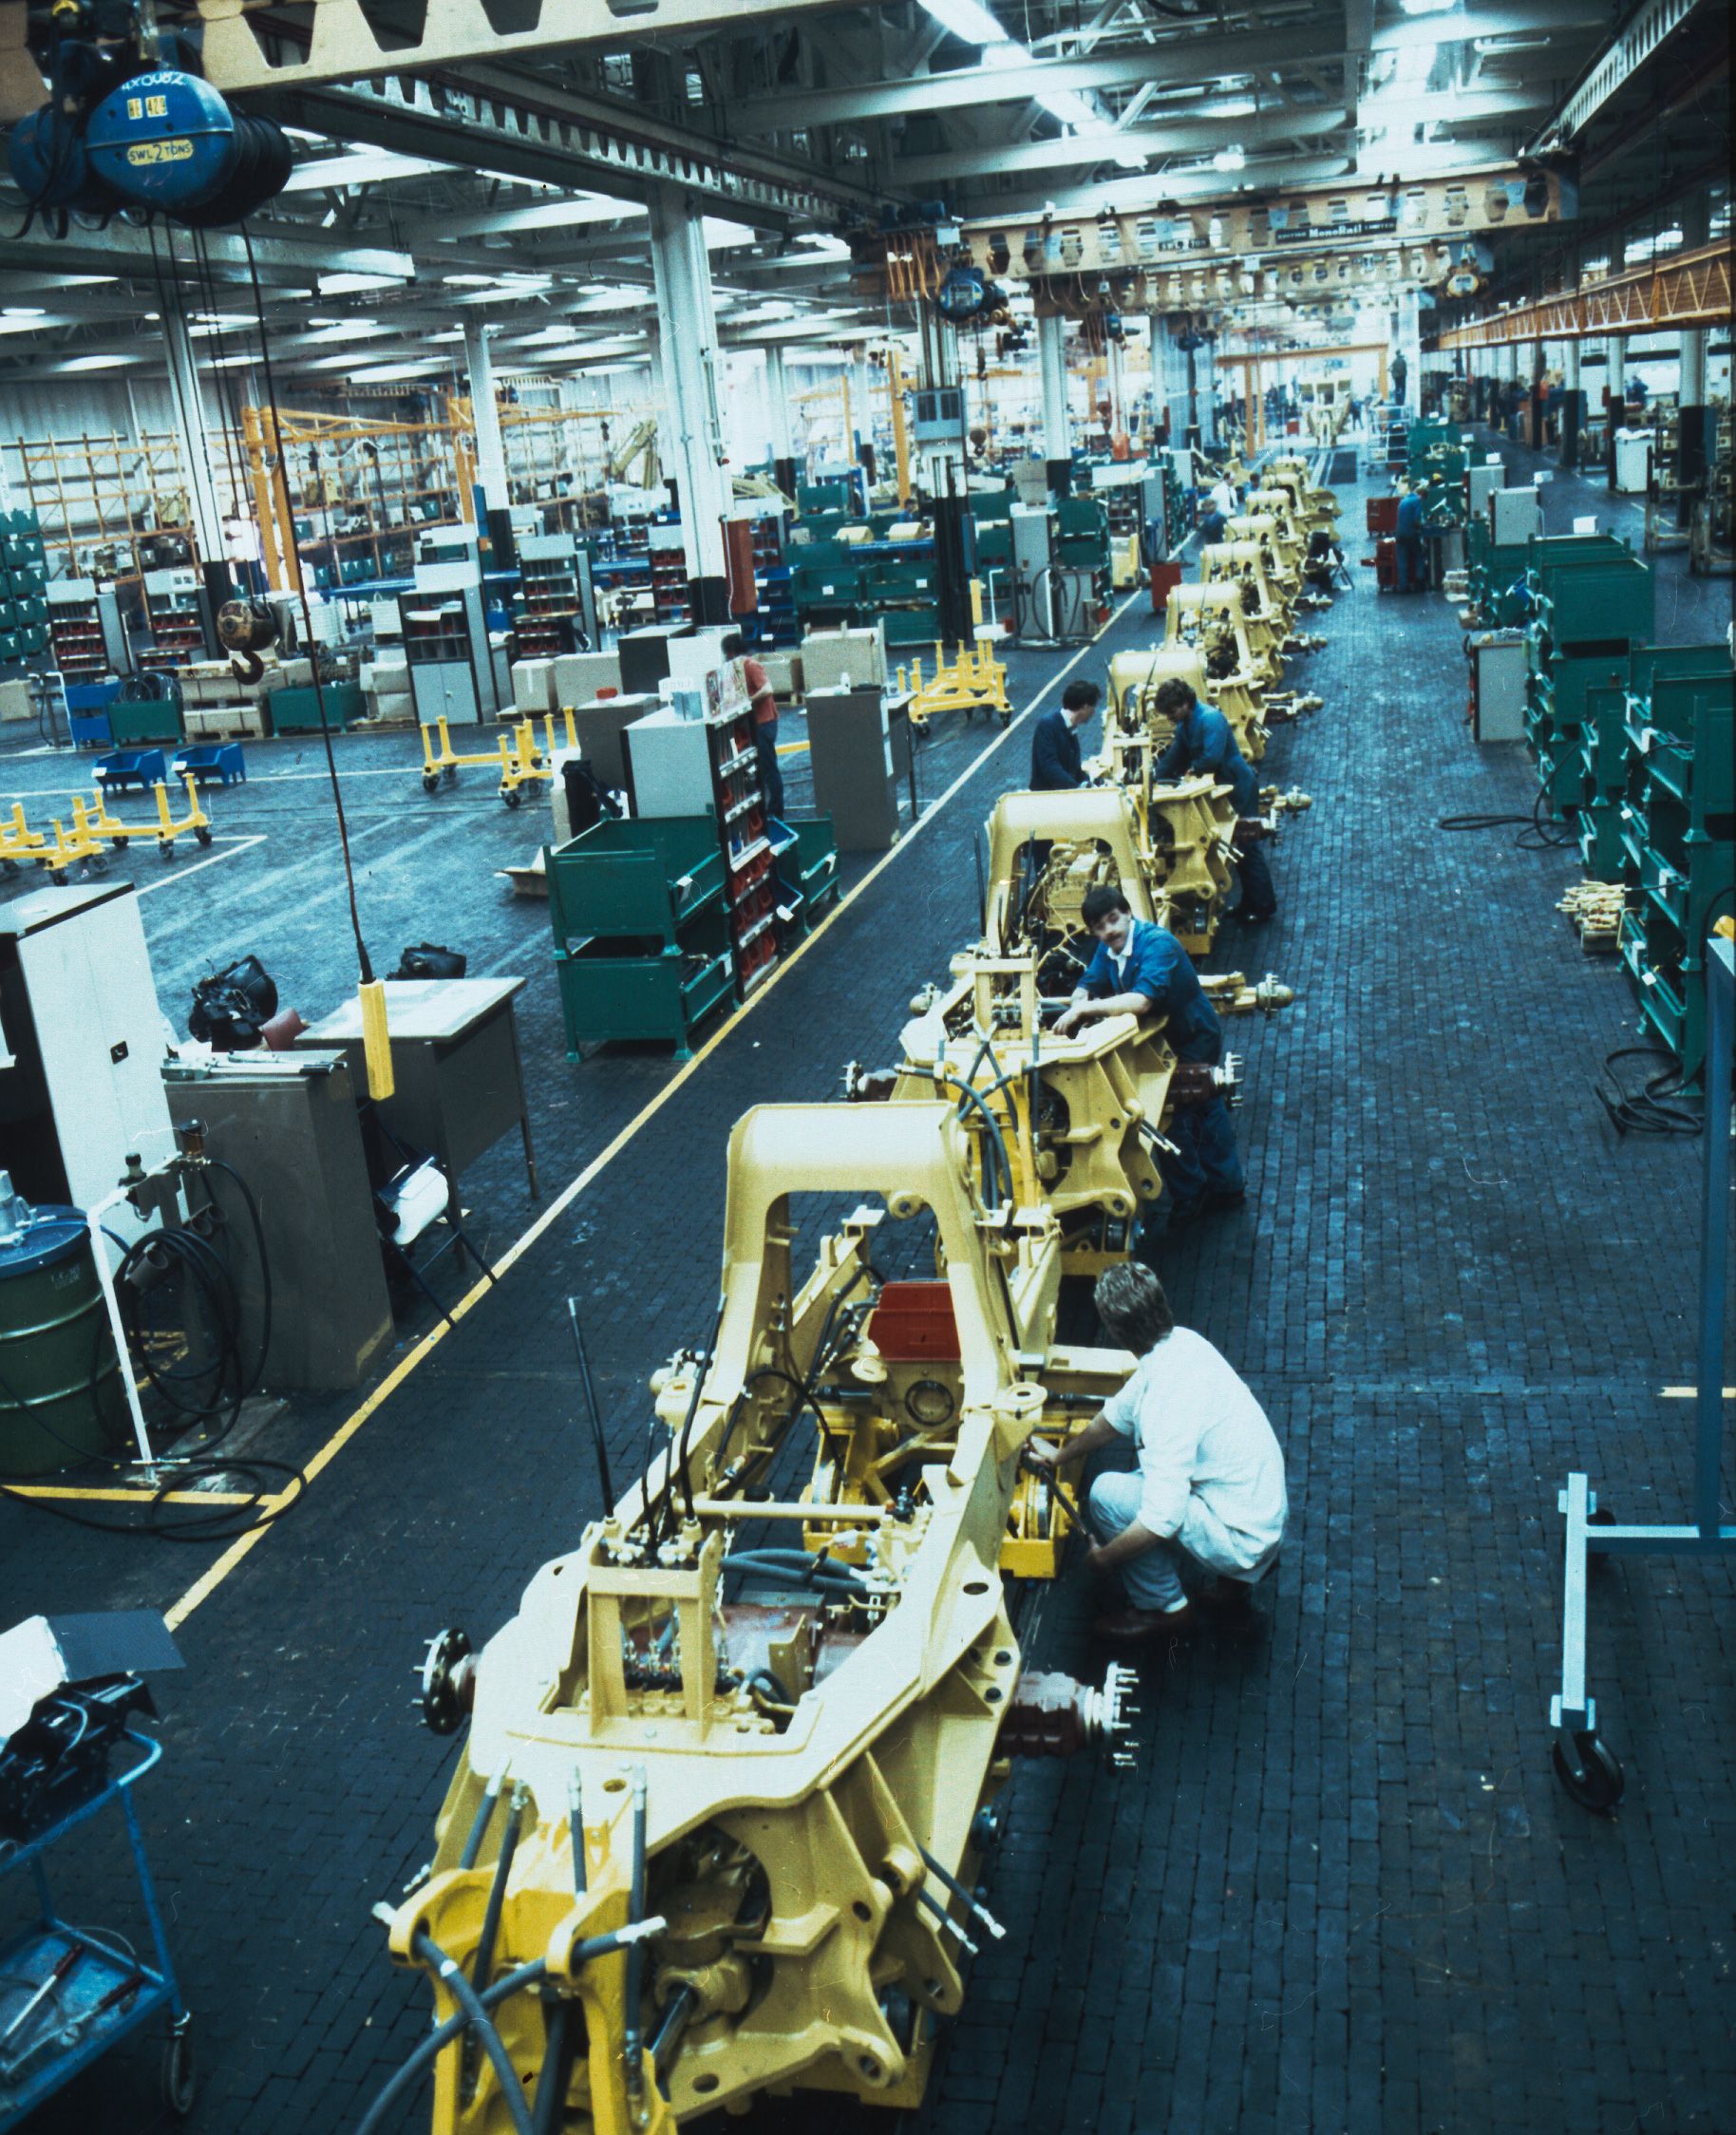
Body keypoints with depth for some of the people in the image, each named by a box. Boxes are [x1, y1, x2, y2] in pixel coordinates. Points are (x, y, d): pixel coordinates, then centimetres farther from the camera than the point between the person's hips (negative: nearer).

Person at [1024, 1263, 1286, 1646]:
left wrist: (1103, 1558, -12)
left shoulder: (1167, 1399, -30)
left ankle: (1163, 1607, 6)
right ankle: (1238, 1579, 21)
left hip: (1243, 1540, -9)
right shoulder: (1181, 1341, -3)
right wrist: (1061, 1456, 26)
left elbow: (1161, 1520, -30)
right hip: (1269, 1512, 9)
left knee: (1107, 1494, -13)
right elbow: (1119, 1413, 15)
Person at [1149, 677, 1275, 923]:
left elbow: (1212, 758, -31)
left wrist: (1192, 769, -14)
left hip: (1239, 786, -9)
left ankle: (1263, 906, 2)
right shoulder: (1184, 725, 8)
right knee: (1238, 847, 14)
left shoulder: (1210, 719, -23)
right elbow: (1172, 758, 11)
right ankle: (1249, 903, 23)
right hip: (1224, 787, 9)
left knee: (1248, 848, -5)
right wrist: (1153, 776, -2)